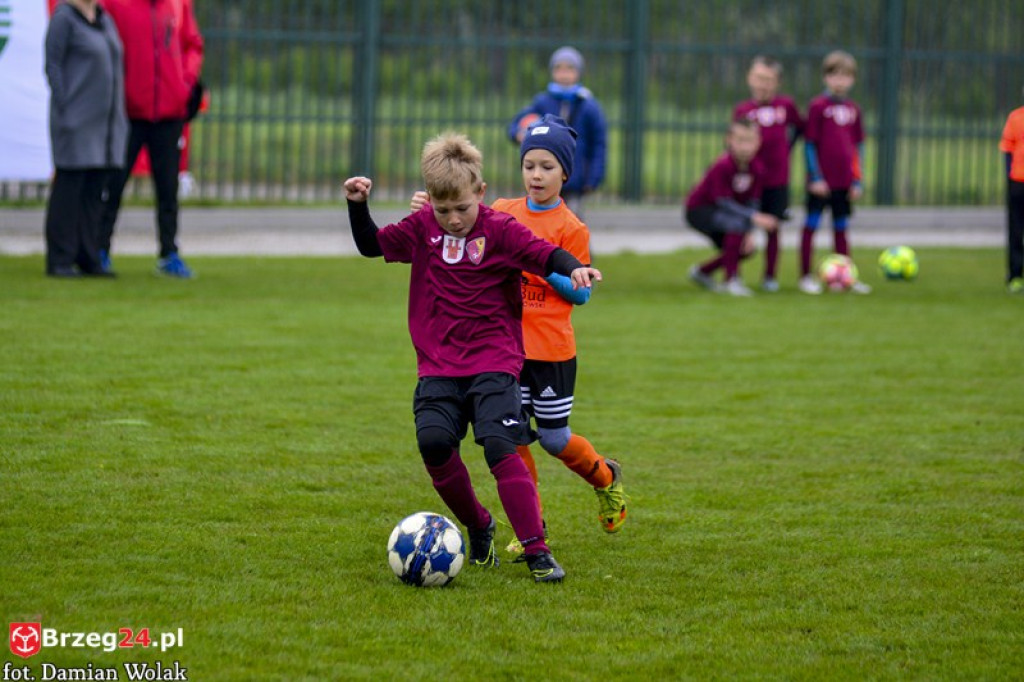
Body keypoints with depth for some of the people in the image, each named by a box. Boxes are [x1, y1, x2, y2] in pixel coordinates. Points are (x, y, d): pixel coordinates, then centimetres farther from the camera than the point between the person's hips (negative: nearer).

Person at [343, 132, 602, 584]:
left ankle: (536, 551, -16)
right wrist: (357, 205, 2)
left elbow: (545, 255, -16)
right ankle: (478, 527, 11)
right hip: (439, 366, 4)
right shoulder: (421, 228, 6)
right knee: (433, 444, -14)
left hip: (494, 364, -4)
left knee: (500, 448, -19)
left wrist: (574, 269, -36)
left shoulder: (499, 230, -6)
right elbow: (371, 245, 17)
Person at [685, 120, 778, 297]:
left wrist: (748, 234, -21)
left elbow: (753, 202, -9)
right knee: (737, 224, -32)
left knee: (746, 249, -1)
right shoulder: (722, 167, -29)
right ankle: (731, 280, -22)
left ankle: (703, 271, 25)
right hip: (698, 210, -7)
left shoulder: (757, 169, -11)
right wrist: (754, 218, -41)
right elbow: (724, 203, -31)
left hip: (718, 212, 7)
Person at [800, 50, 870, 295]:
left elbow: (858, 146, 13)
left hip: (844, 182, 5)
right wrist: (815, 177, -12)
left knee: (841, 228, 12)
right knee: (811, 226, 0)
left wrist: (857, 180, 8)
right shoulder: (818, 106, -7)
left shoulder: (853, 109, 8)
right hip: (821, 182, -5)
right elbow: (809, 143, -8)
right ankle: (806, 277, 6)